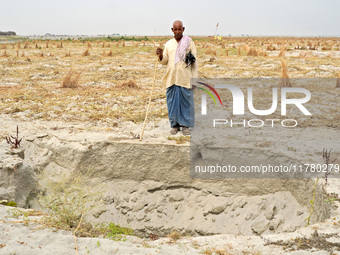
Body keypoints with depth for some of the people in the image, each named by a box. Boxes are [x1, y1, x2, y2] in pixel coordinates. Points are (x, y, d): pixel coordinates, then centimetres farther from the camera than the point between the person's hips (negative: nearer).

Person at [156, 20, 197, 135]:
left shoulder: (189, 42, 3)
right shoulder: (168, 44, 12)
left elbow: (194, 62, 3)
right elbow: (164, 61, 15)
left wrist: (194, 78, -3)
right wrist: (160, 55, -7)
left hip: (185, 79, -3)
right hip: (171, 78, 3)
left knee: (186, 102, 0)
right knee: (172, 102, 5)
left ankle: (185, 125, 10)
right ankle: (175, 125, 15)